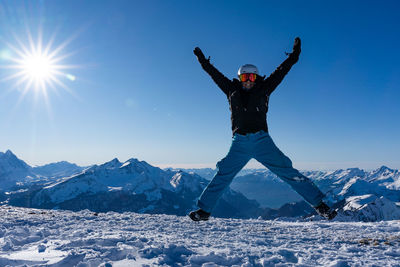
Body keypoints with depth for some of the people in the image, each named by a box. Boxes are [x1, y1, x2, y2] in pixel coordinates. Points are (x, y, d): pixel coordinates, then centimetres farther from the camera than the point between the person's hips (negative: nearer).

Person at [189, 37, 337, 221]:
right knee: (222, 176, 1)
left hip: (262, 141, -1)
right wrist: (203, 60, 35)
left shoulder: (263, 89, 13)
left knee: (288, 172, -2)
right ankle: (204, 210, 15)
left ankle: (319, 204, 5)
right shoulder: (232, 91, 16)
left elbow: (281, 71, 19)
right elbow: (215, 74, 27)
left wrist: (294, 55, 19)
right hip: (239, 144, 1)